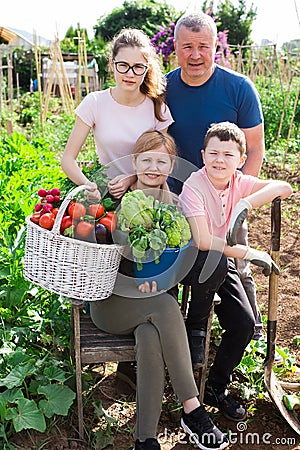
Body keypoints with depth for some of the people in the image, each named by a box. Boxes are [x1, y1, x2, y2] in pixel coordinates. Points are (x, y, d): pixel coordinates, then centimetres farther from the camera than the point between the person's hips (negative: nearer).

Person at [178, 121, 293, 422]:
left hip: (221, 261, 5)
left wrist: (246, 204, -29)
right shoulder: (194, 186, -20)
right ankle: (193, 329, -10)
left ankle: (217, 388, 14)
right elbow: (202, 241, -27)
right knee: (215, 261, -38)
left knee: (244, 323, -10)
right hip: (189, 259, -5)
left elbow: (283, 187, -14)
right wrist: (250, 254, -24)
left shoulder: (238, 182, -4)